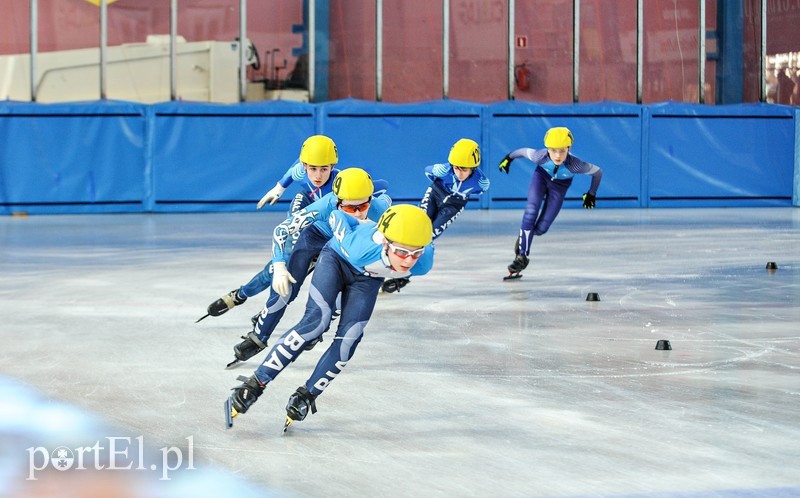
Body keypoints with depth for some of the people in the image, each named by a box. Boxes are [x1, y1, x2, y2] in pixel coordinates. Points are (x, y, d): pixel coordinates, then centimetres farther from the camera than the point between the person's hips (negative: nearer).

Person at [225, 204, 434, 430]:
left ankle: (304, 398, 3)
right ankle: (254, 385, -19)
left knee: (348, 339, -12)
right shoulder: (362, 248, -45)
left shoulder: (422, 263, -35)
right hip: (337, 258, -4)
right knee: (316, 320, -23)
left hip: (367, 277, 4)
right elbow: (337, 216, -25)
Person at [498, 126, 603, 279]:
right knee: (531, 212, -21)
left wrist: (591, 194, -9)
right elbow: (524, 151, -14)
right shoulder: (540, 157, -37)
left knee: (541, 228, -5)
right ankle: (522, 256, -8)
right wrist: (508, 158, 4)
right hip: (541, 177, 0)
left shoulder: (575, 165, -40)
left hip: (559, 187, 0)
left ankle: (524, 235, 30)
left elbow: (598, 172, -23)